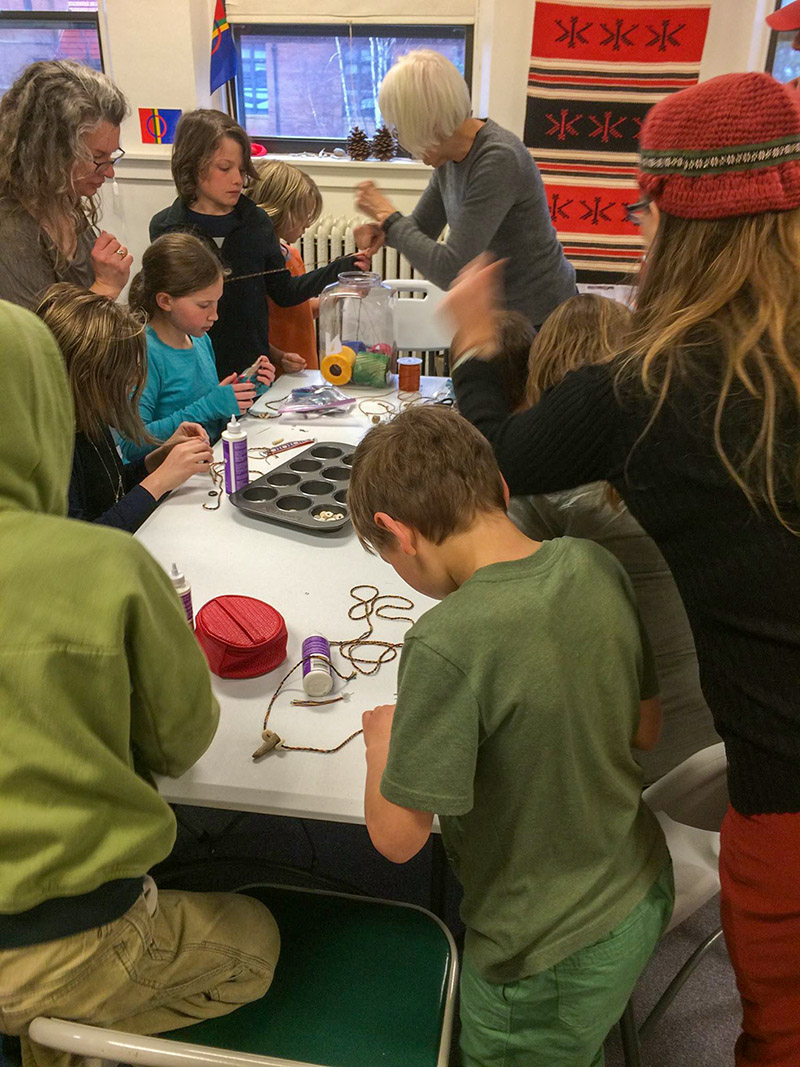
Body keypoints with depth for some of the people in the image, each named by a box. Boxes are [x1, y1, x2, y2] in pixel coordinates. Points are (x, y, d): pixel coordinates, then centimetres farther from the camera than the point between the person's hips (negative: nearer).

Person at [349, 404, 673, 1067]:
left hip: (550, 958, -6)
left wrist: (383, 739, -6)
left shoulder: (449, 642, -33)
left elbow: (397, 836, -23)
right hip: (645, 894, 6)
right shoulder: (595, 566, -12)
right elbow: (646, 728, 1)